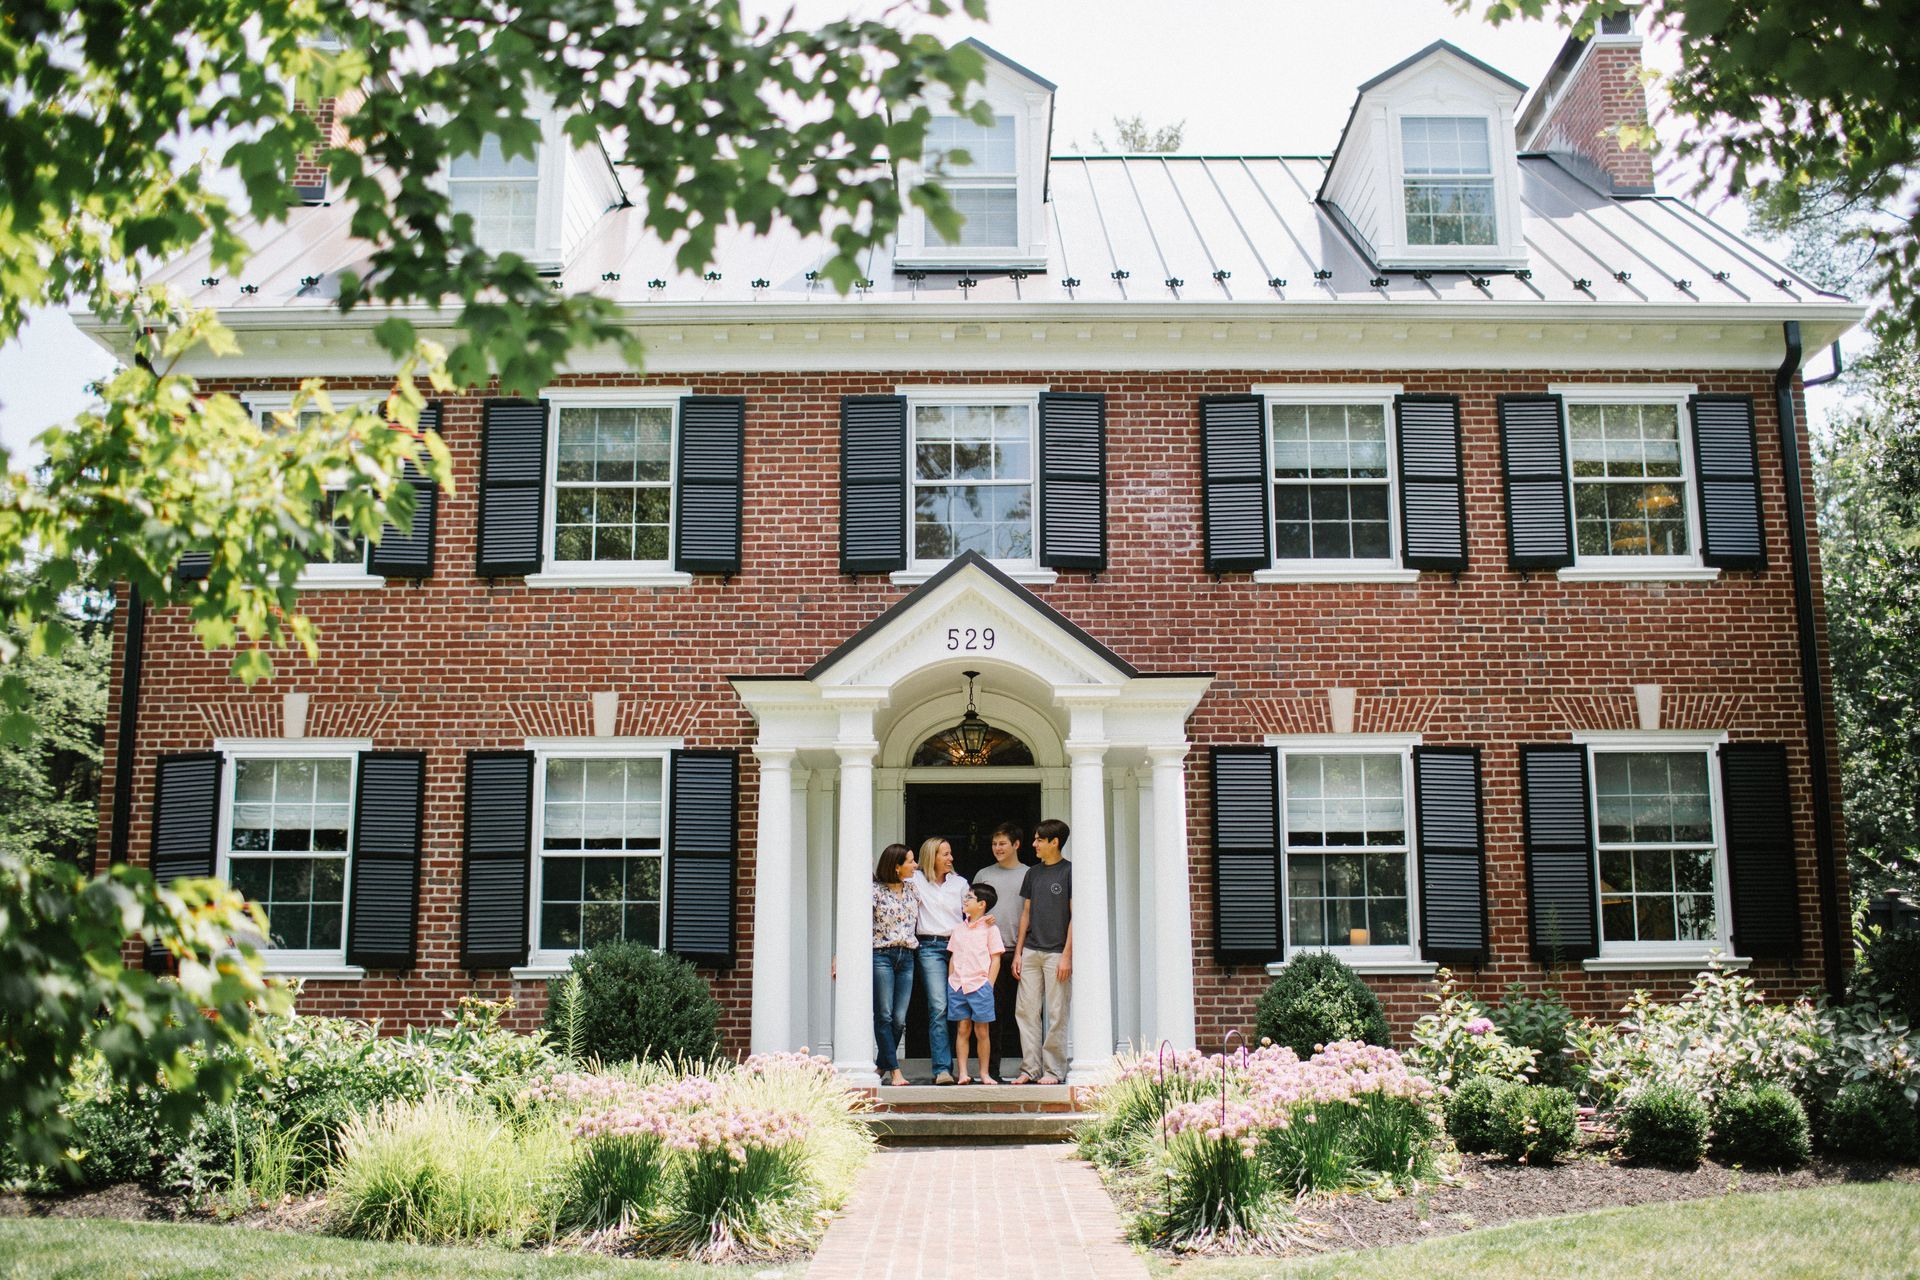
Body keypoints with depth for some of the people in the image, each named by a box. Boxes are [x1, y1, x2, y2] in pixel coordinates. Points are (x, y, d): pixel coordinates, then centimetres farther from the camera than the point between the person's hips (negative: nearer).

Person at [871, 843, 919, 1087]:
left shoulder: (913, 889, 12)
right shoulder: (876, 891, -5)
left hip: (906, 957, 5)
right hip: (881, 956, -5)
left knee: (899, 1019, 2)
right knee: (884, 1016, -5)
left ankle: (881, 1066, 16)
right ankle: (895, 1070, -1)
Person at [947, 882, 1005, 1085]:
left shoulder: (990, 928, 0)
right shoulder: (959, 928, 14)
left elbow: (995, 959, -2)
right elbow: (952, 957, 17)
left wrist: (989, 985, -8)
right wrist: (950, 982, 8)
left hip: (980, 986, -4)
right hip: (958, 985, 4)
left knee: (982, 1032, 2)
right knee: (963, 1029, 4)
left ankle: (984, 1074, 10)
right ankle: (963, 1073, 4)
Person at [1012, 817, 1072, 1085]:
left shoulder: (1069, 871, -4)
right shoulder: (1033, 873, 14)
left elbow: (1074, 915, -6)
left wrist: (1067, 955, -12)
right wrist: (1018, 952, 10)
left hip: (1056, 953, -6)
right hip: (1030, 951, 6)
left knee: (1056, 1015, -1)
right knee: (1026, 1011, 3)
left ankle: (1053, 1070, 5)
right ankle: (1030, 1068, 9)